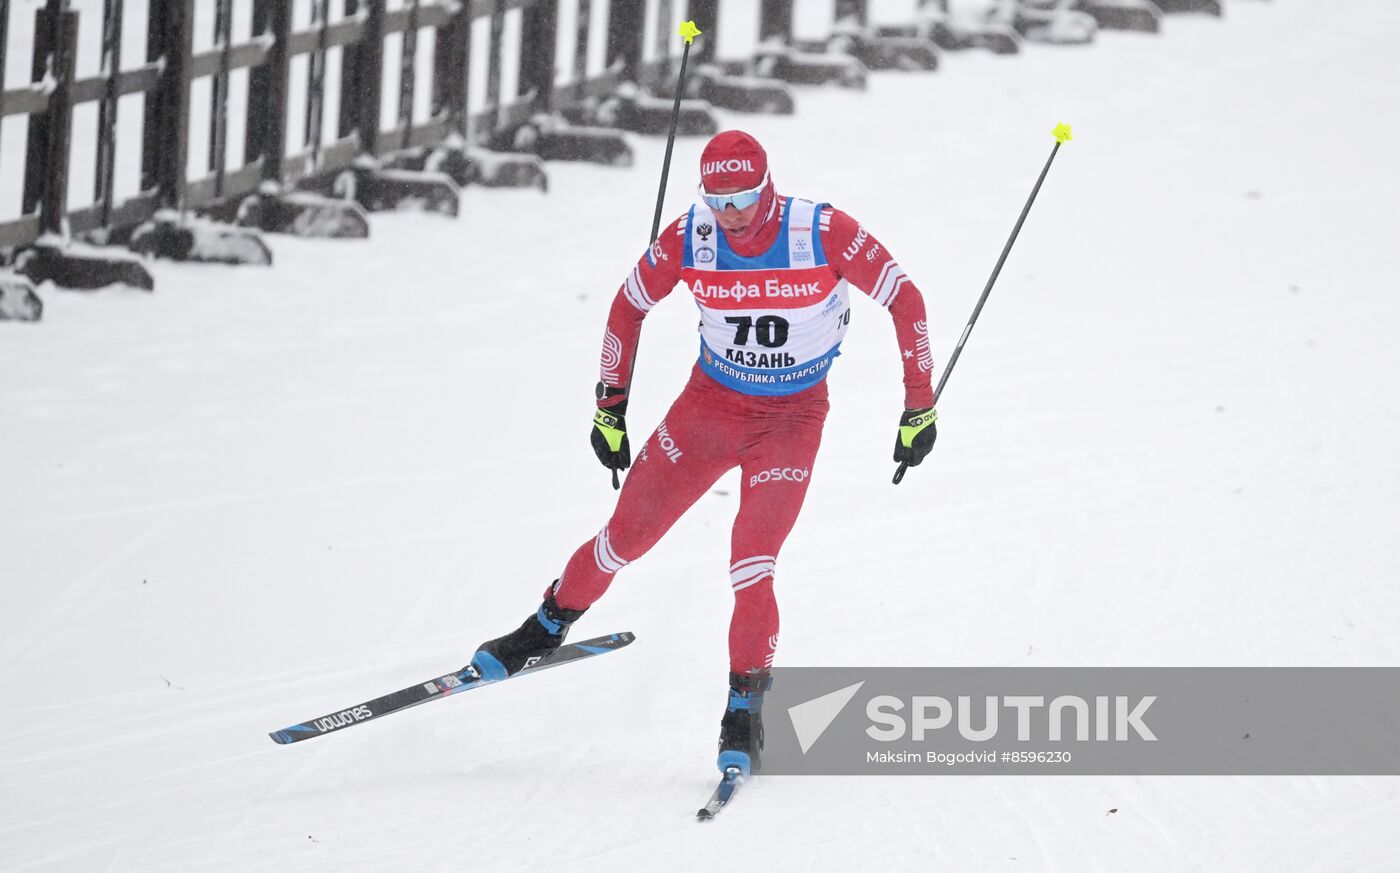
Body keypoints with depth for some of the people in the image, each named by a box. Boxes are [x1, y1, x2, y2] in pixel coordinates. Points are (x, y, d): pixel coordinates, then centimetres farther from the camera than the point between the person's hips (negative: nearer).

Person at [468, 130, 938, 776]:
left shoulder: (824, 233, -23)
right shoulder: (688, 240, -15)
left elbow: (904, 299, -11)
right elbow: (629, 305, 2)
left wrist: (919, 406, -9)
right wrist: (610, 406, 4)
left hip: (792, 419, -2)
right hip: (711, 402, 3)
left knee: (752, 567, -16)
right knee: (626, 535, 5)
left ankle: (745, 714, -4)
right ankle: (546, 628, 30)